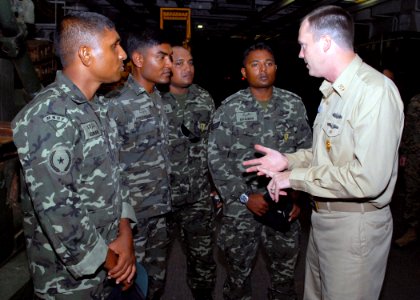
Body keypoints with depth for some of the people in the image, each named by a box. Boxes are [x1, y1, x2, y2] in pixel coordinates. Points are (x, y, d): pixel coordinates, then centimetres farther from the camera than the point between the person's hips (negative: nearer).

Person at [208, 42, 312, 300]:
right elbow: (217, 158, -6)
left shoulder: (294, 105, 2)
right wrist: (245, 196, -10)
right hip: (241, 205, -2)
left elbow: (306, 151, 5)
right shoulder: (229, 109, -5)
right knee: (239, 269, 13)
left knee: (285, 268, 16)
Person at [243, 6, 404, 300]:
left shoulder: (375, 91, -22)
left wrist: (295, 177, -20)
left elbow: (369, 179, -28)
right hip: (323, 217, 9)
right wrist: (288, 160, 3)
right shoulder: (332, 91, 10)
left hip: (356, 225, -9)